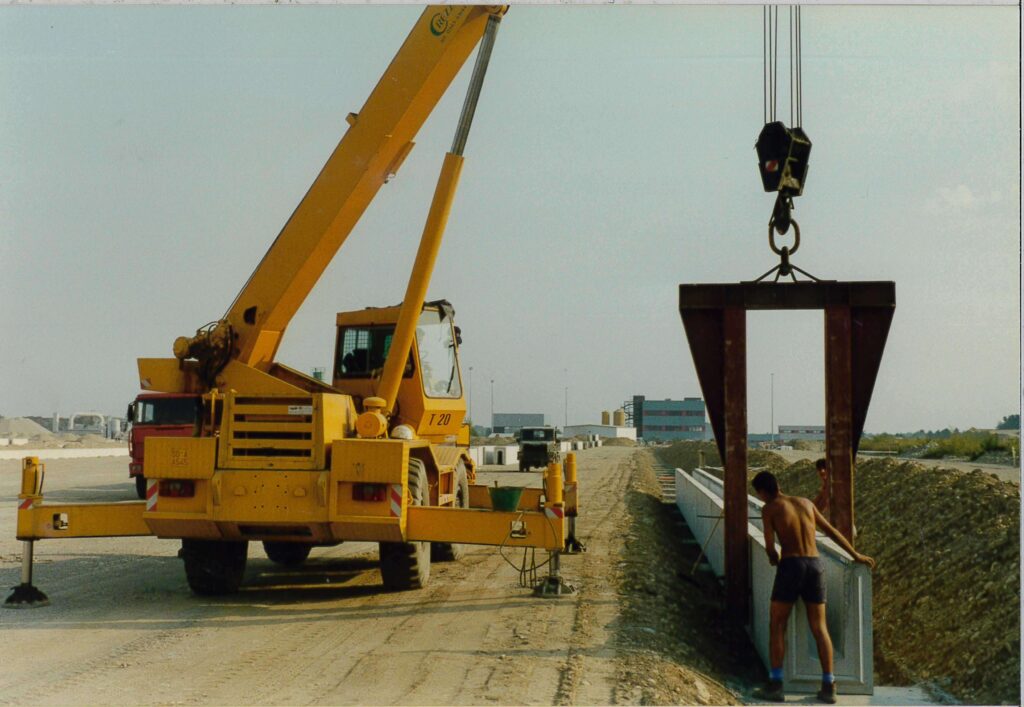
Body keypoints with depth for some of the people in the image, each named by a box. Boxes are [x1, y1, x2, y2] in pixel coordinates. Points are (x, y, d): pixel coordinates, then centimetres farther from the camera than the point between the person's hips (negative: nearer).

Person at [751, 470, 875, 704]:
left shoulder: (769, 509, 1)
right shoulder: (806, 503, 17)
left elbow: (770, 546, -5)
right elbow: (832, 531, 22)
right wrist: (856, 556, 29)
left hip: (790, 565, -5)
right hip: (815, 565, 5)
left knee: (777, 626, 4)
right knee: (819, 628, 8)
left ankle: (775, 685, -1)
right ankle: (828, 687, 5)